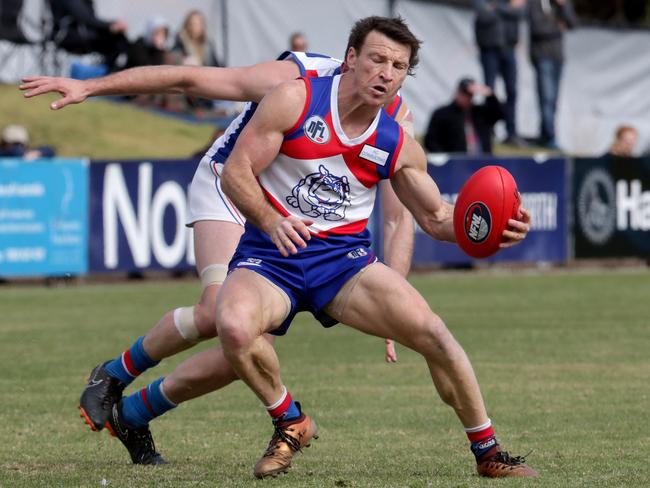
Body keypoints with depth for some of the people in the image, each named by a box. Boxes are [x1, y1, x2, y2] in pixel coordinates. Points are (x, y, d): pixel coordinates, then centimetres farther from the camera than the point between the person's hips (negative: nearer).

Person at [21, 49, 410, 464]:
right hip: (230, 185, -4)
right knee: (220, 311, -29)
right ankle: (114, 375, -1)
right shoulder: (291, 80, -28)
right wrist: (89, 87, -24)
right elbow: (186, 79, -22)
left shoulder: (397, 120, -17)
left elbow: (399, 217, -13)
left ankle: (133, 415, 13)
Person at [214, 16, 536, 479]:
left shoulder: (399, 147, 3)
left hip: (344, 257, 3)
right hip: (270, 253, -3)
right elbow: (235, 171, -10)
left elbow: (436, 215, 12)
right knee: (235, 326, -35)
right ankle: (290, 423, -5)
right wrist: (270, 221, -28)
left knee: (431, 331, -18)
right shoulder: (296, 99, -9)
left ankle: (488, 453, 2)